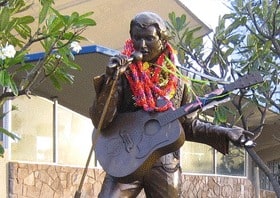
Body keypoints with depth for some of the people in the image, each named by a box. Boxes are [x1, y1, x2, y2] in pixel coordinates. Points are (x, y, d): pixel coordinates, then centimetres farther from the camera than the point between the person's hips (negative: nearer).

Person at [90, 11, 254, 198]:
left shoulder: (176, 80, 6)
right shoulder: (122, 74, -2)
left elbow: (187, 125, 15)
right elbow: (100, 121, -11)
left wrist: (225, 134, 6)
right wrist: (110, 79, -23)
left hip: (165, 166, 3)